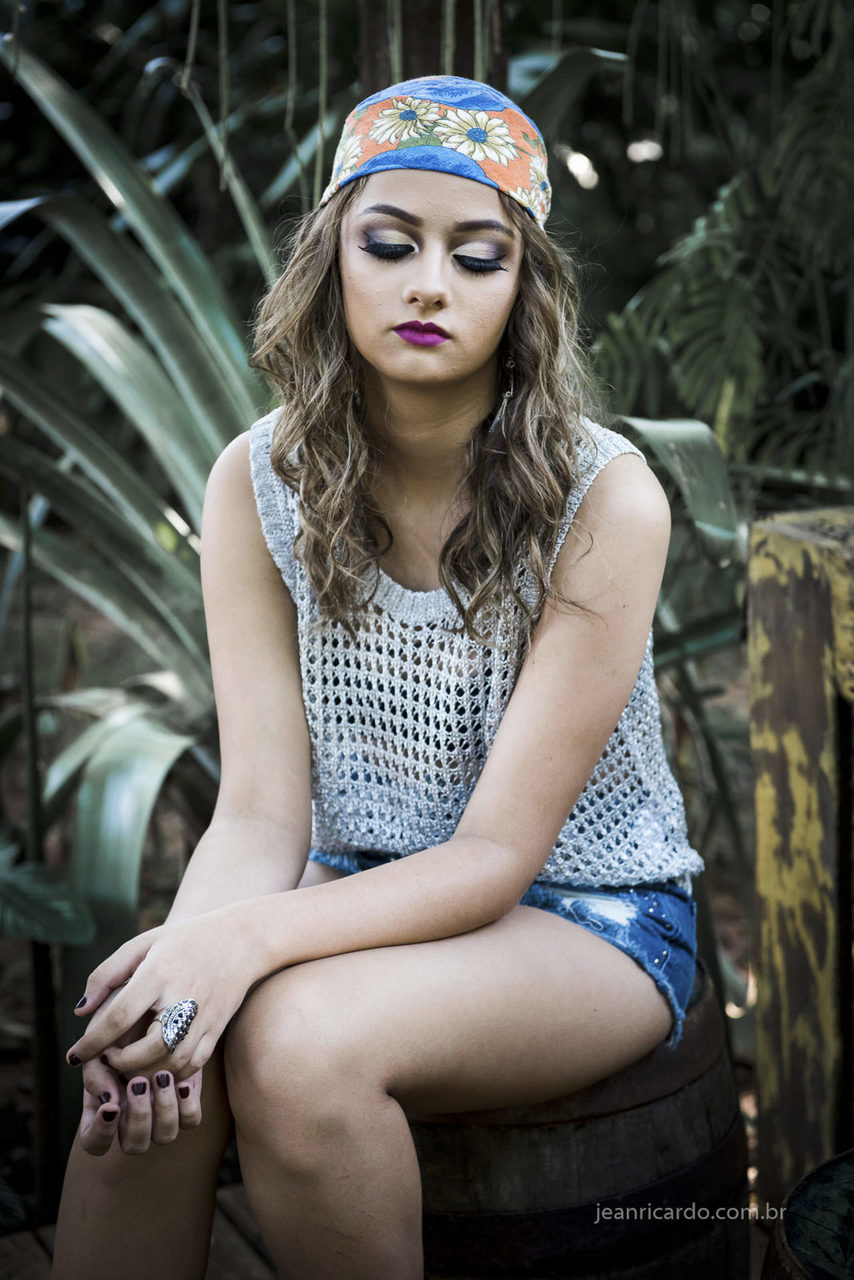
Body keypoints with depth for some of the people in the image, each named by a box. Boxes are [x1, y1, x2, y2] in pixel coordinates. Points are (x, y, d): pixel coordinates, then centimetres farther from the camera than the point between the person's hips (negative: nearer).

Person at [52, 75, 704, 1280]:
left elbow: (496, 854, -18)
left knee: (297, 1037, -31)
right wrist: (190, 943, -33)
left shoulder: (604, 499, -18)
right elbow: (261, 812, -9)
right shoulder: (260, 483, -6)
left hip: (587, 919, -3)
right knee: (148, 1050, -28)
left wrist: (252, 937, -34)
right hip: (369, 895, 3)